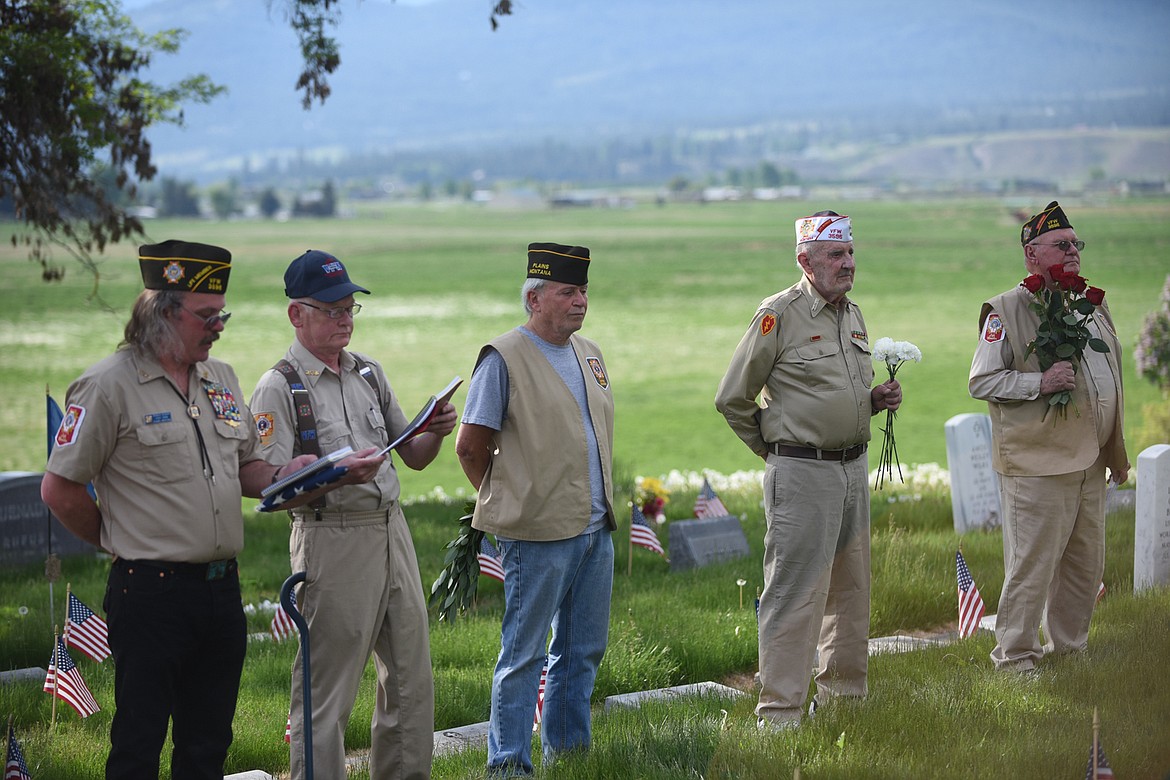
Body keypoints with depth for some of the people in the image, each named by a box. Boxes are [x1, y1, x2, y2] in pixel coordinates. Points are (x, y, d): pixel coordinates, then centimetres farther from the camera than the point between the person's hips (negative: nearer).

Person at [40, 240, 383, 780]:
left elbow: (246, 469, 20)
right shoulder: (109, 385, -9)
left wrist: (284, 477, 0)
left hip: (222, 589, 7)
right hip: (152, 590, -7)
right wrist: (120, 541, 2)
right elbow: (59, 490, -8)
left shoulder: (221, 380, 13)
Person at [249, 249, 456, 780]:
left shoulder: (369, 372, 14)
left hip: (392, 532, 7)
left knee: (411, 679, 13)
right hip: (332, 540, -7)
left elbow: (413, 456, 19)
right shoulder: (278, 388, -8)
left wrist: (435, 431, -2)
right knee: (326, 690, -5)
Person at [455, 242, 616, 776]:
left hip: (596, 529, 7)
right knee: (525, 653, -3)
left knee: (583, 651, 13)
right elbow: (470, 446, -7)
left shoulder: (588, 354, 14)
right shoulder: (504, 358, -9)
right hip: (539, 534, -7)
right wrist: (508, 501, 1)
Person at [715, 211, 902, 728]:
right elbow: (732, 399, -6)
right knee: (796, 592, -9)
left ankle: (842, 694, 27)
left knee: (851, 589, 15)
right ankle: (779, 714, -7)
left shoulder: (853, 315, 13)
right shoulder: (779, 316, -11)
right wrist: (778, 451, 2)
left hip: (854, 468, 8)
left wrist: (876, 400, 6)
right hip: (803, 473, -8)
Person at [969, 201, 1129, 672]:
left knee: (1086, 563, 13)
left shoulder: (1090, 304, 16)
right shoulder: (1007, 311, -7)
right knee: (1032, 563, -6)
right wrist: (1039, 383, -22)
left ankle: (1069, 647, 26)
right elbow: (980, 382, -9)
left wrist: (1116, 452, 23)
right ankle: (1015, 655, 4)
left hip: (1090, 459, 7)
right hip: (1037, 462, -7)